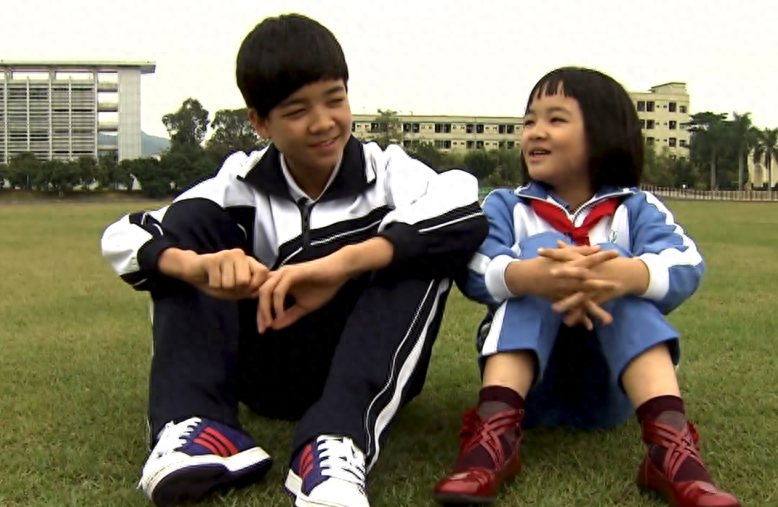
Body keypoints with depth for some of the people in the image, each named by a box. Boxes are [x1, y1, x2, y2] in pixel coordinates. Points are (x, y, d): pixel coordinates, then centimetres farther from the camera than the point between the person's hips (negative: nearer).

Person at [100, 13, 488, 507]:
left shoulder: (388, 171, -8)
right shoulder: (244, 181, -2)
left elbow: (466, 210, -30)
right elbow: (122, 237, -13)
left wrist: (342, 263, -43)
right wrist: (193, 264, -37)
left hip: (372, 373, -1)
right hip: (266, 374, 2)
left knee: (417, 246, -25)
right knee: (189, 223, -12)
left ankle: (340, 443, -41)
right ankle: (194, 426, -28)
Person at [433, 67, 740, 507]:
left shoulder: (636, 209, 4)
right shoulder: (506, 206, 5)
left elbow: (686, 265, -18)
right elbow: (476, 270, -17)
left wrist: (625, 275, -42)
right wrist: (531, 276, -41)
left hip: (610, 389, 0)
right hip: (528, 376, 0)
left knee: (615, 262, -22)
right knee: (537, 248, -20)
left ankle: (671, 444, -38)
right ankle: (495, 432, -37)